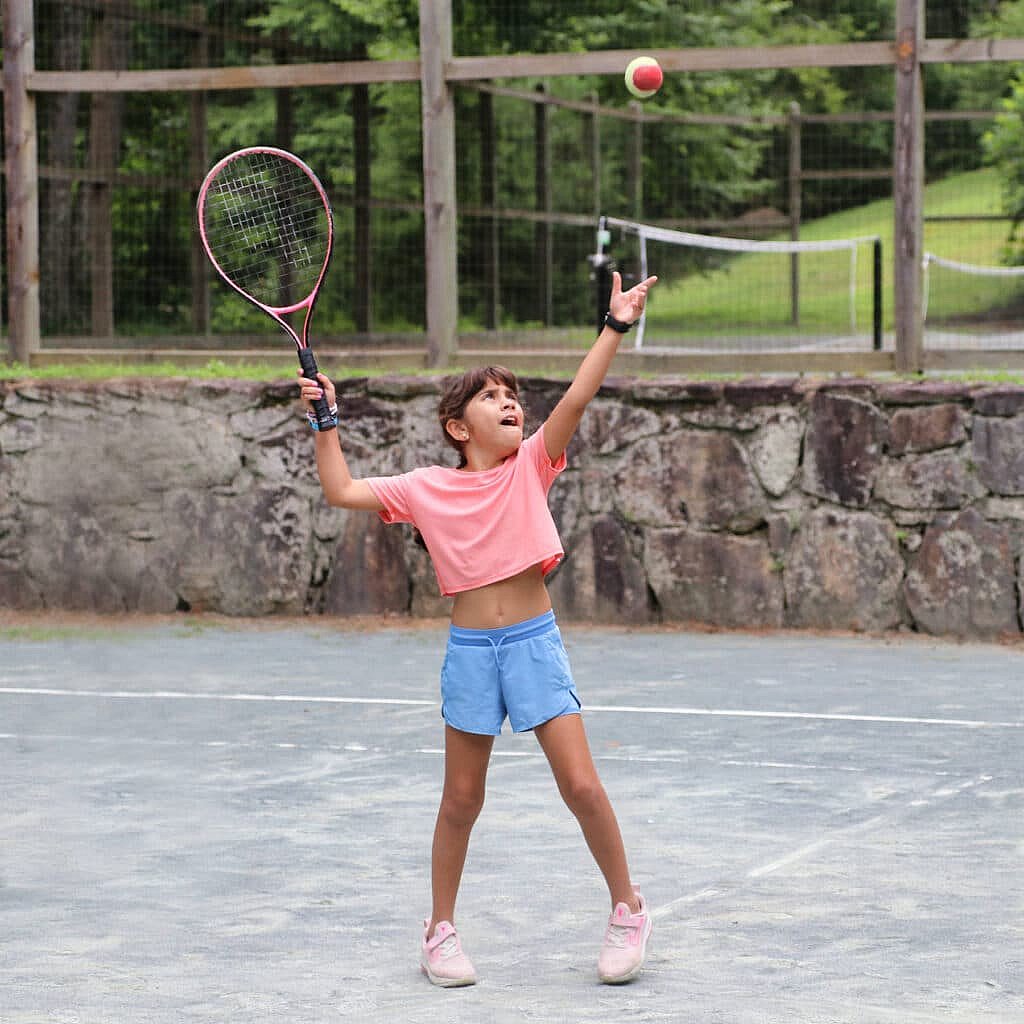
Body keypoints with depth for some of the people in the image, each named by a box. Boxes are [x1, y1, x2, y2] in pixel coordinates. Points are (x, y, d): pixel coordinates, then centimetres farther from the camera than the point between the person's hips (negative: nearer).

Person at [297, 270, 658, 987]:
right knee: (462, 799, 8)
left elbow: (576, 398, -12)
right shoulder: (427, 489, 3)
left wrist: (615, 329, -21)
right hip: (470, 649, 1)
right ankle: (441, 932, 22)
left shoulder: (531, 466, 0)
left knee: (581, 785, -7)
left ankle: (628, 909, 11)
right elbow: (341, 491, 3)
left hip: (534, 641, -1)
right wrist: (326, 421, 1)